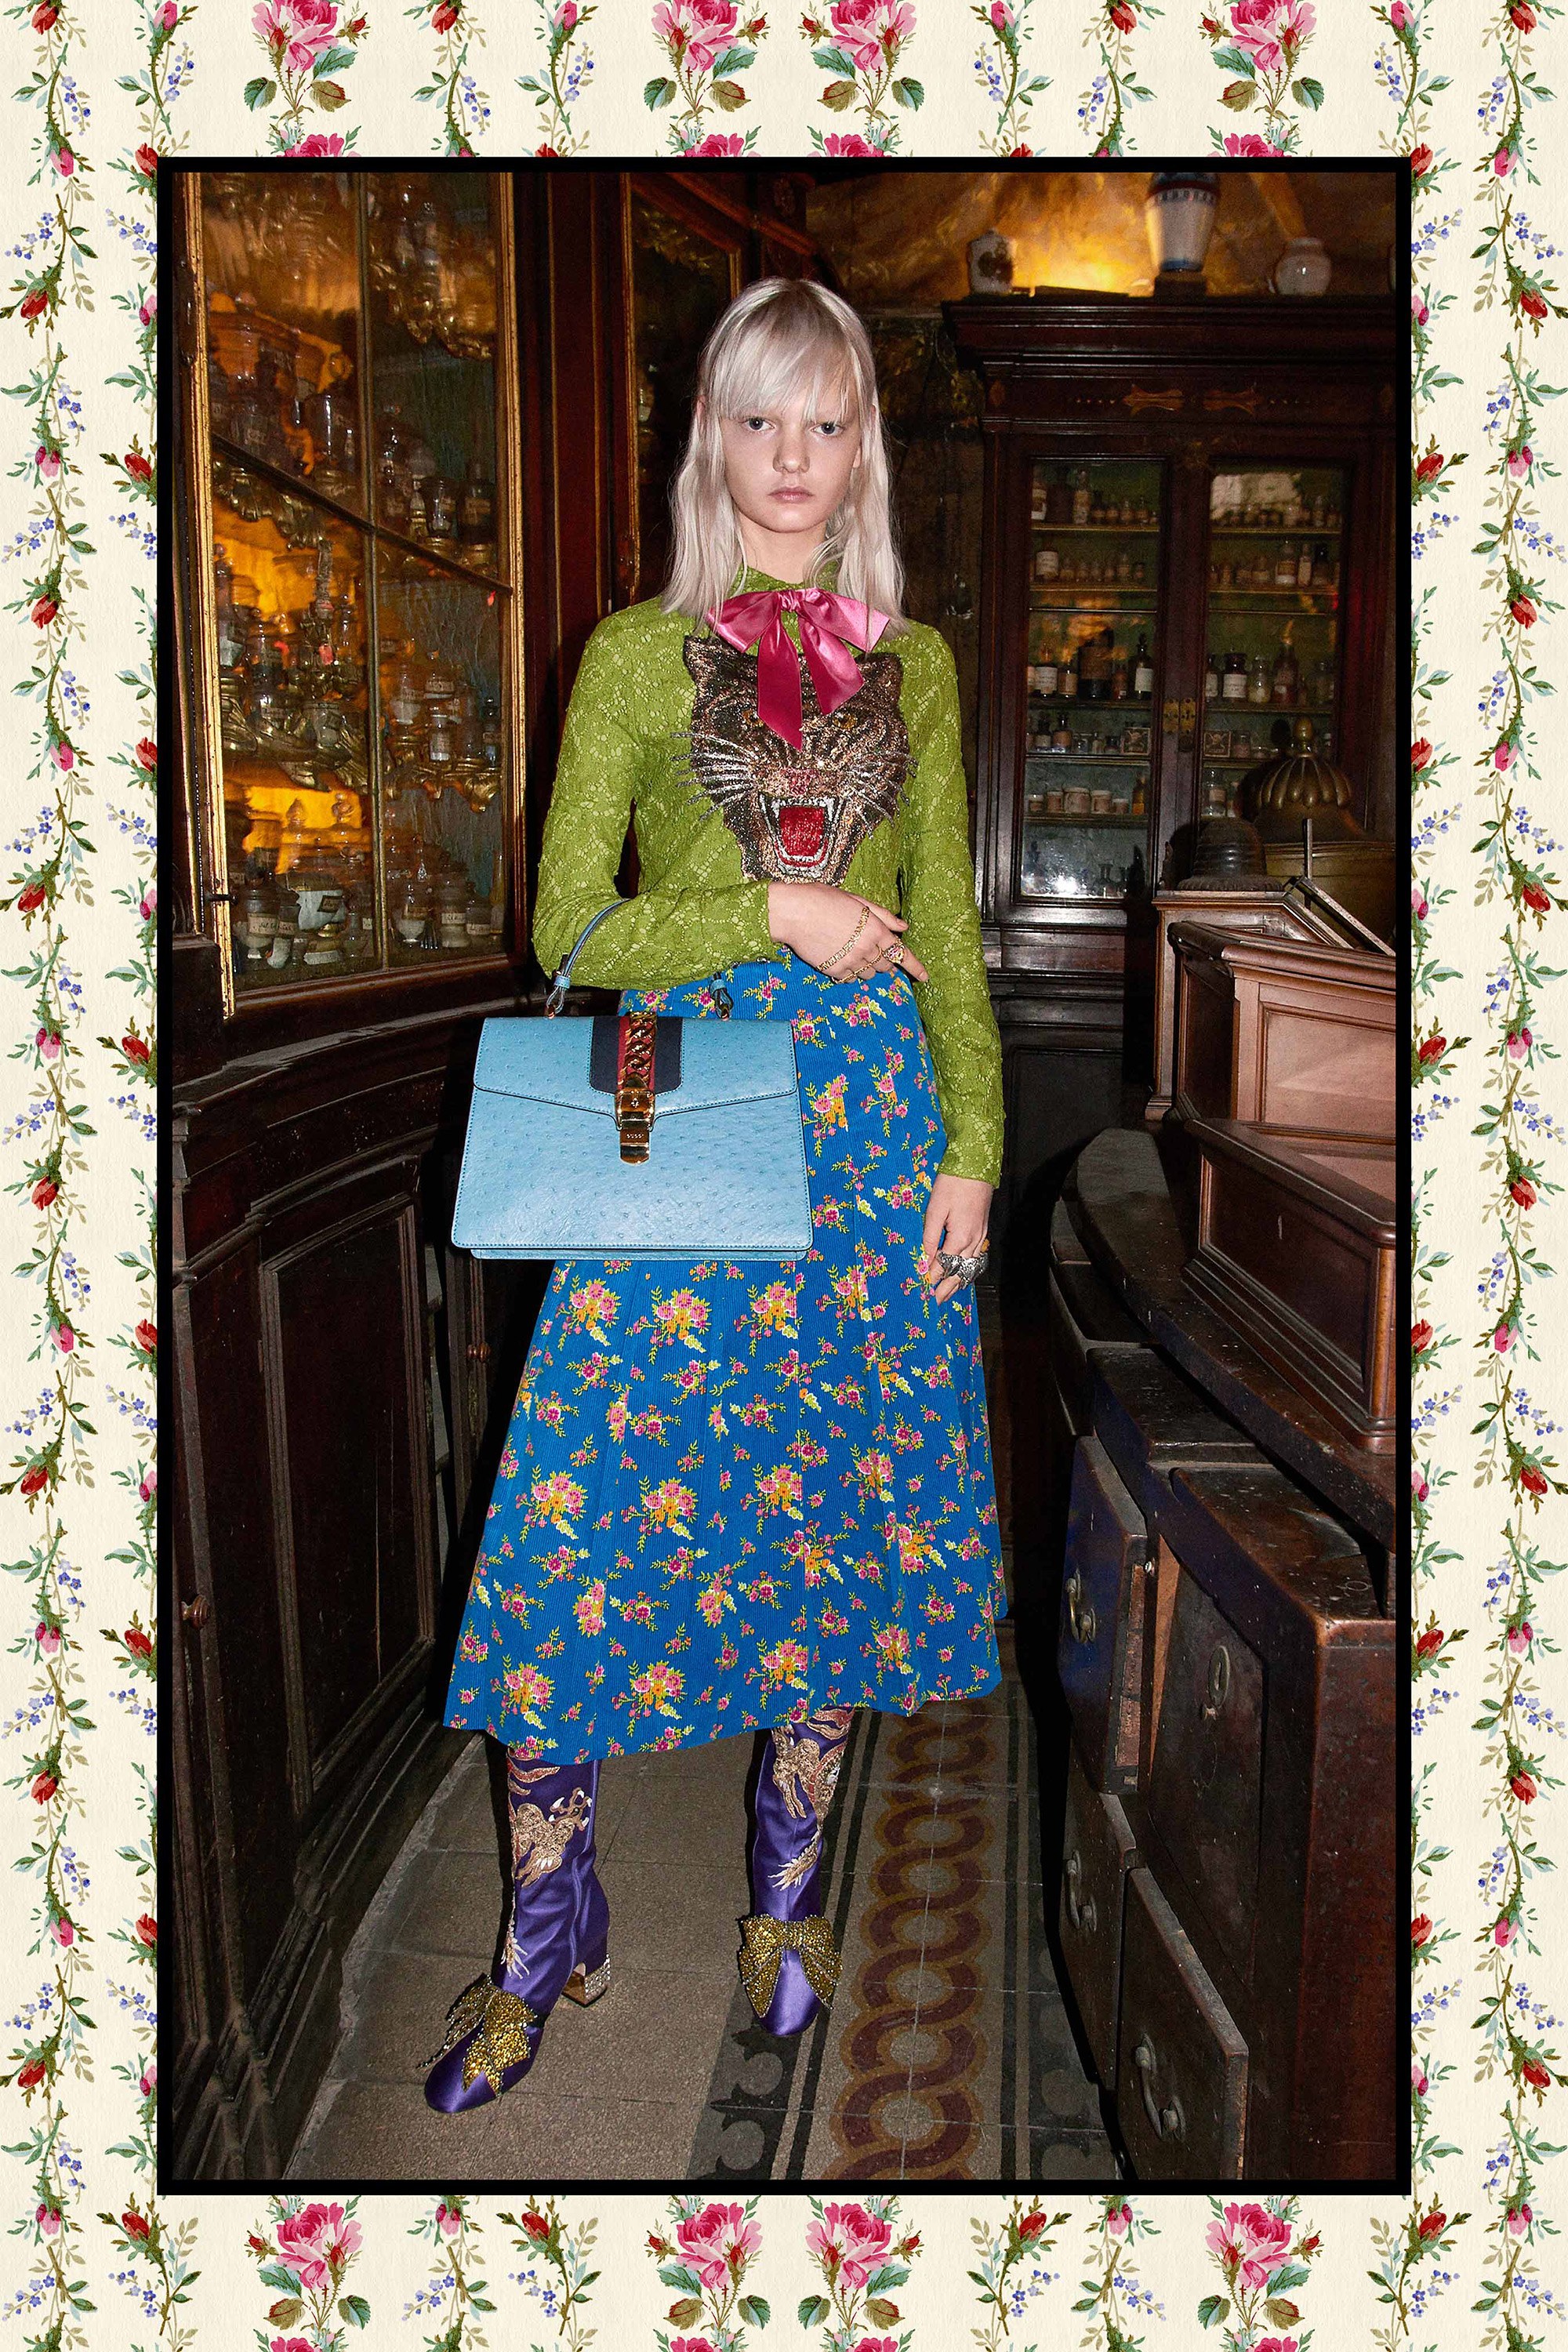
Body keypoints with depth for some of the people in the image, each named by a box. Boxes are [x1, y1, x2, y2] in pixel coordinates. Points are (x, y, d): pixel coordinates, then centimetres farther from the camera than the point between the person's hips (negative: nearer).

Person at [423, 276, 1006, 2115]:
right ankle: (553, 1927, 18)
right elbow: (571, 930, 0)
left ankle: (784, 1888, 29)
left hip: (874, 1117, 3)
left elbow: (947, 933, 12)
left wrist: (970, 1147, 3)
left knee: (844, 1502, 7)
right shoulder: (637, 654, 5)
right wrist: (774, 913, -10)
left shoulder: (914, 665, 12)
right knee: (591, 1508, -3)